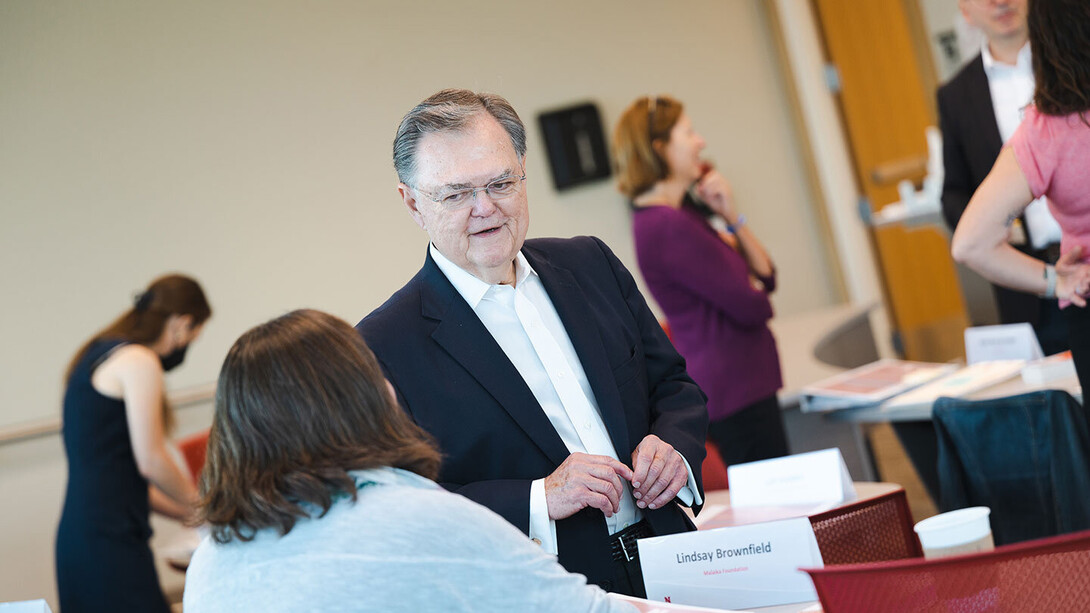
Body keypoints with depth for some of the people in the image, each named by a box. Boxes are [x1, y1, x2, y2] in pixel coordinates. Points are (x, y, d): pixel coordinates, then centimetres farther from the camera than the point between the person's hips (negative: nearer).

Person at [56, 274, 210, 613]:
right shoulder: (139, 361, -8)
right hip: (108, 540, -9)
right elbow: (151, 461, -10)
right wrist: (196, 503, 8)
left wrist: (184, 510, 25)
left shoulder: (97, 357, 21)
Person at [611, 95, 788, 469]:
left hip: (742, 382, 10)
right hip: (732, 388, -10)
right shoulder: (667, 226, -18)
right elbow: (753, 308, -17)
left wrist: (732, 218, -2)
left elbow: (766, 278, 13)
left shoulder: (683, 213, 13)